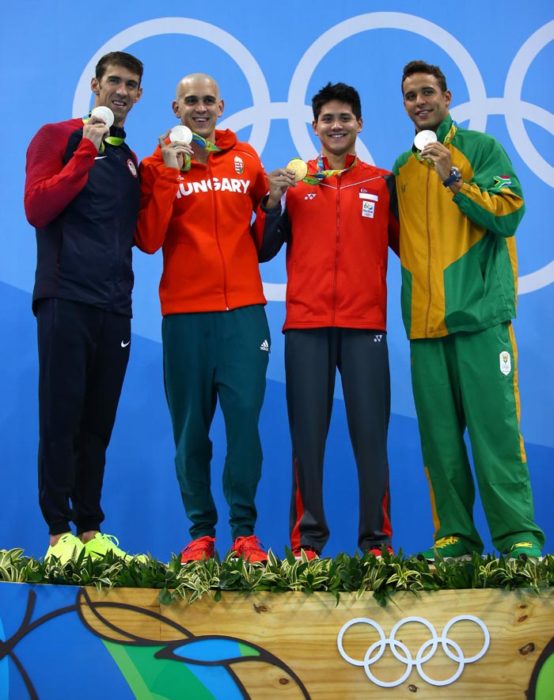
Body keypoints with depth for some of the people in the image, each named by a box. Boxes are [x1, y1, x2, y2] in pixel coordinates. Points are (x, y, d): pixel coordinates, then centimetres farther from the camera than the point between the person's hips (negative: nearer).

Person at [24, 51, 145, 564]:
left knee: (98, 425, 6)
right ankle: (60, 534, -1)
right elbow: (36, 209, -7)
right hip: (66, 302, -5)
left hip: (115, 309, 5)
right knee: (61, 417, -6)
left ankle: (90, 532, 11)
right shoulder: (59, 137, 5)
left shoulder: (131, 161, 21)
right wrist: (85, 154, -10)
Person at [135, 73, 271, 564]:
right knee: (191, 426, 2)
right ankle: (201, 532, 11)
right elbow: (147, 240, -5)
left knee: (244, 419, -4)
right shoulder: (158, 164, 7)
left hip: (244, 310, 1)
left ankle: (245, 532, 5)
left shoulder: (245, 158, 12)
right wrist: (169, 174, -9)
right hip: (185, 312, -1)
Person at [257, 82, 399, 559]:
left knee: (371, 432, -2)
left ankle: (378, 540, 4)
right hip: (306, 325, 0)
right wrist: (273, 201, -6)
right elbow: (264, 252, 8)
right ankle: (307, 540, 7)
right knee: (307, 434, 0)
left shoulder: (383, 182, 12)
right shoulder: (295, 181, 11)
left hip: (365, 325, 0)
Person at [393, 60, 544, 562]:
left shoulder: (481, 148, 5)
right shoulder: (402, 168, 19)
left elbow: (509, 215, -7)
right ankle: (454, 536, 9)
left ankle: (519, 536, -4)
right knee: (439, 435, 3)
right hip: (424, 319, 5)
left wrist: (454, 179, -13)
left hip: (480, 314, -5)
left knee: (495, 426, -9)